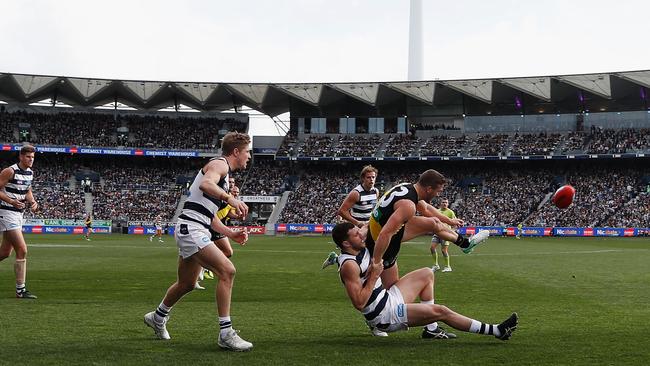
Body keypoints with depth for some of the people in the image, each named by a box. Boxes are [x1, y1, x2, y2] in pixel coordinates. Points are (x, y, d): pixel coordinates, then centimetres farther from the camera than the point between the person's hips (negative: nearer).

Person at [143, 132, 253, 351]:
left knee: (187, 284, 24)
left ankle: (158, 317, 47)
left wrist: (231, 234, 15)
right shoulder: (219, 164, -7)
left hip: (195, 230, 11)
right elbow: (205, 184, -31)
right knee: (227, 271, -21)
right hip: (191, 228, -11)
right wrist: (230, 198, -42)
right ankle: (226, 334, -20)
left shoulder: (224, 174, 23)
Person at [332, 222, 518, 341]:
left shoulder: (361, 248, 1)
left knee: (426, 274, 19)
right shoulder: (349, 265, -26)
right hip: (384, 315, -10)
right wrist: (374, 276, -26)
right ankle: (497, 331, -2)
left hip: (387, 298, 10)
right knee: (440, 311, -12)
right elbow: (359, 303, -30)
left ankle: (430, 328, 15)